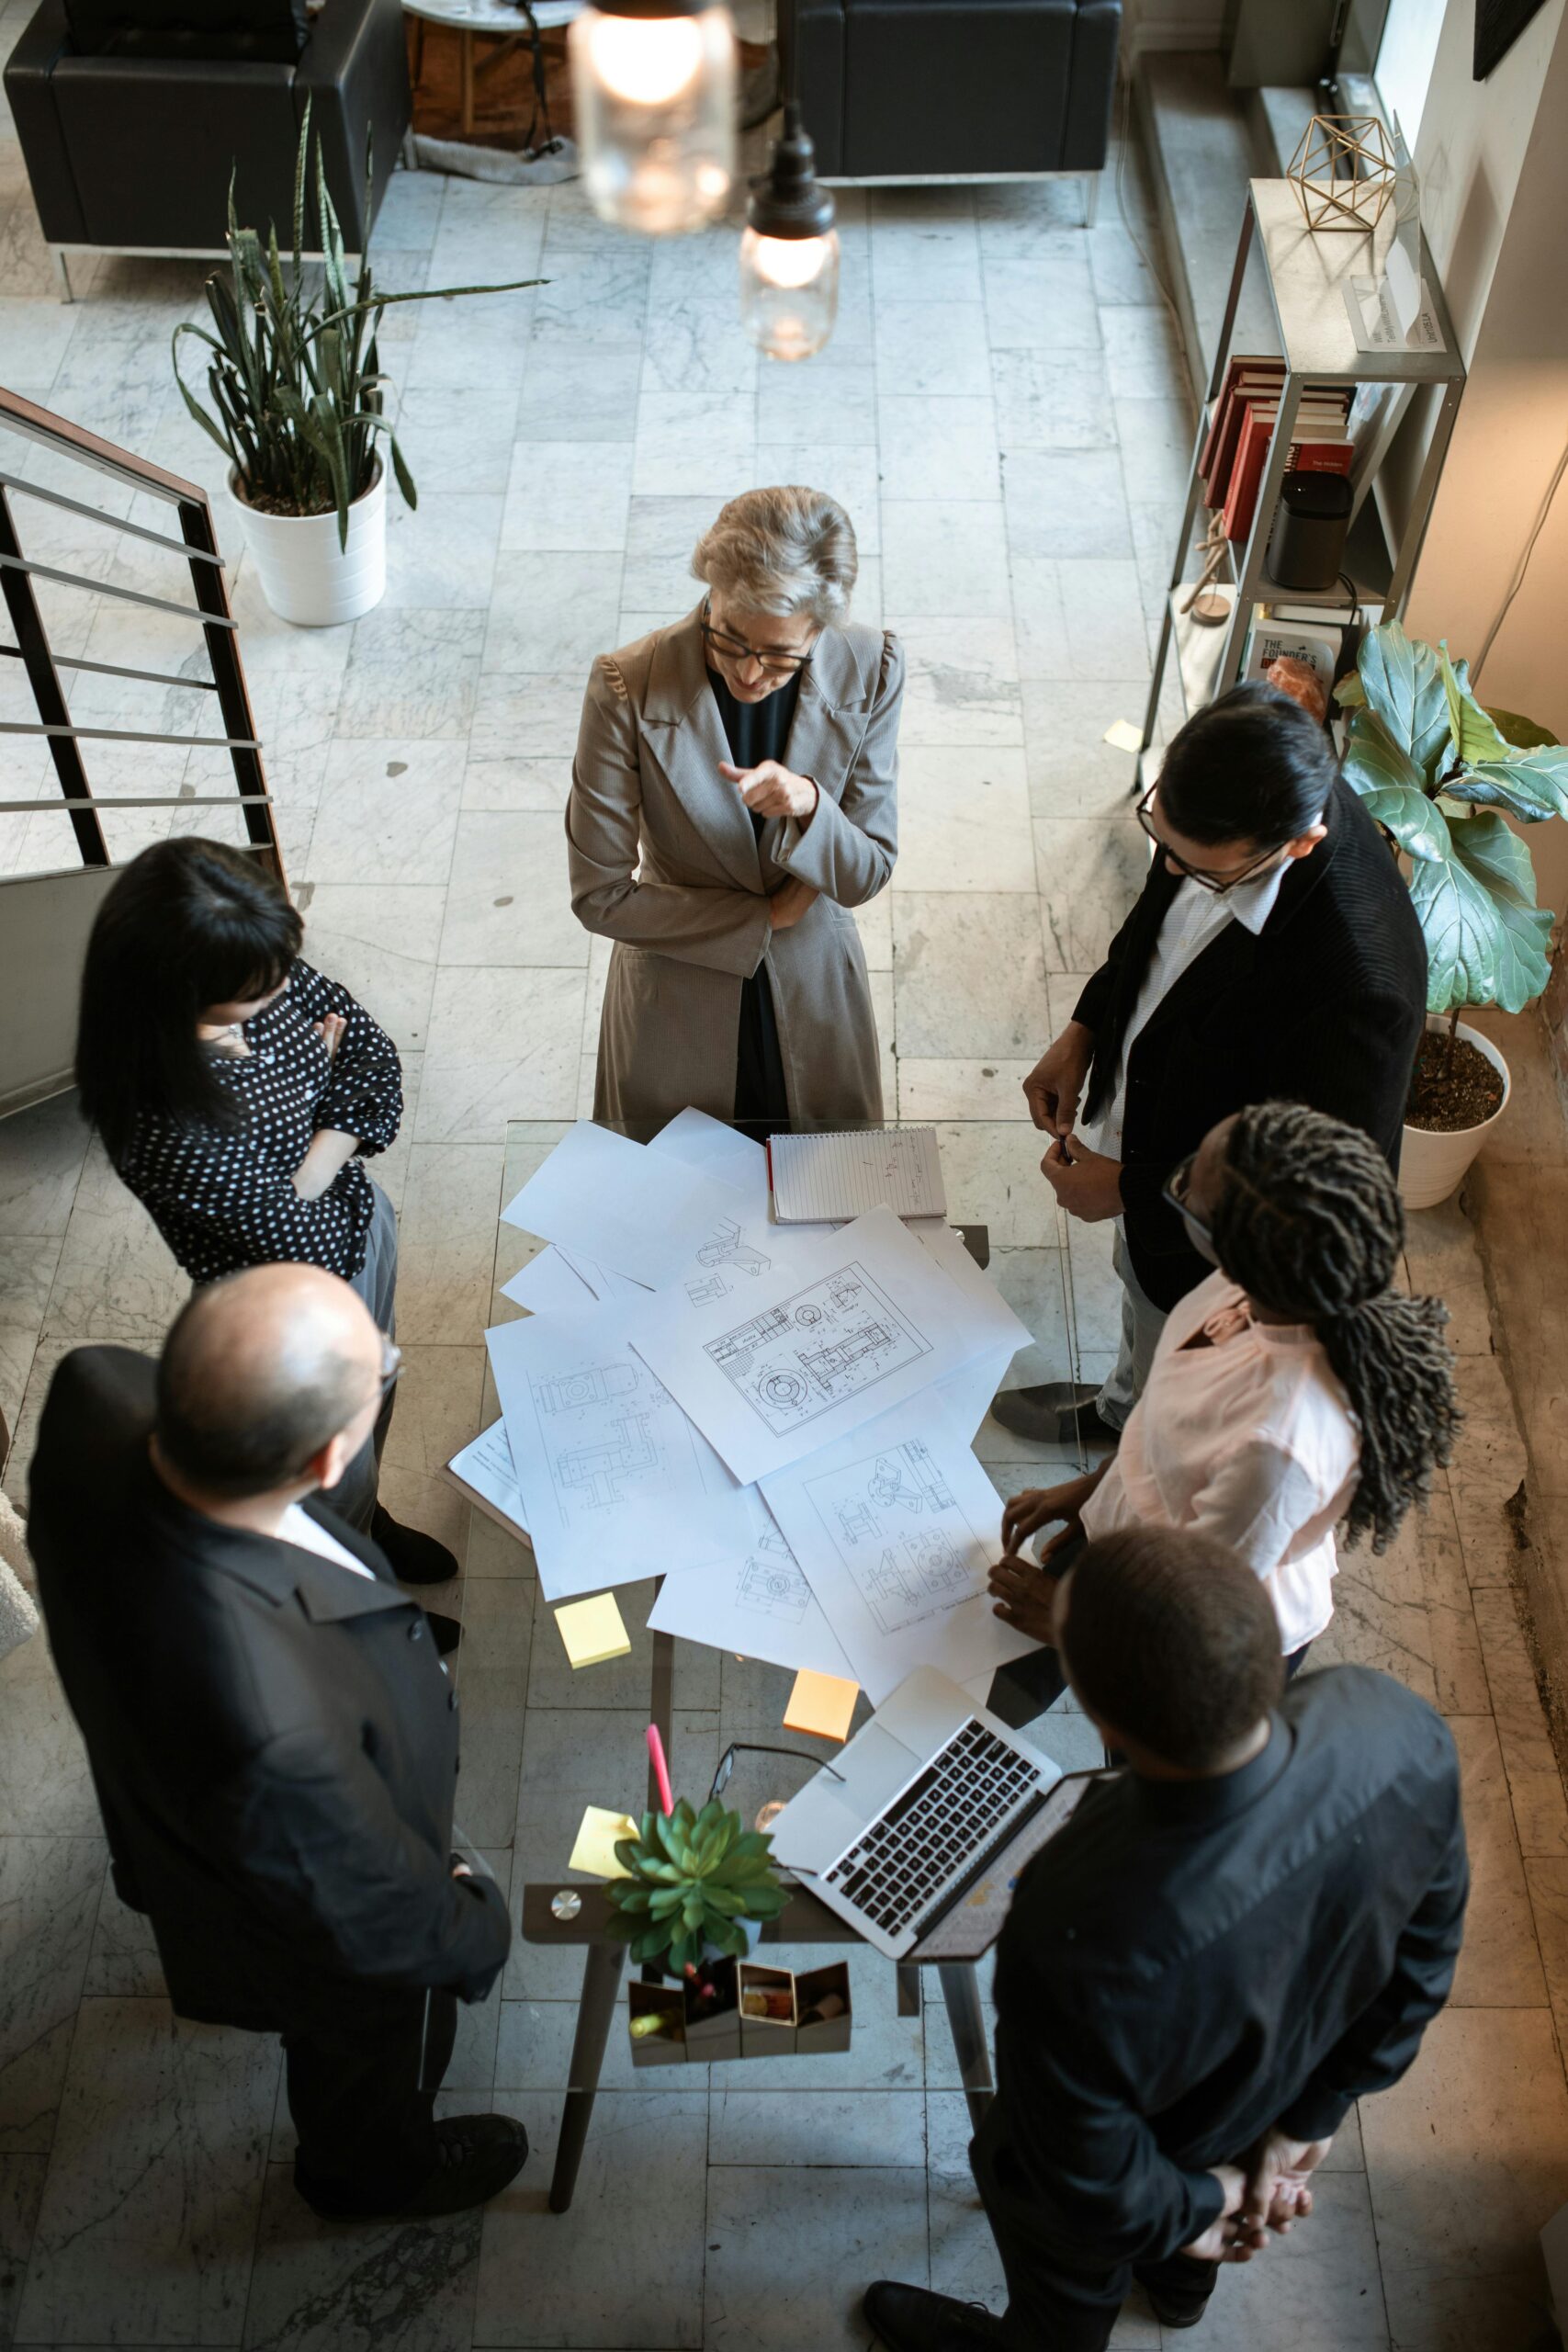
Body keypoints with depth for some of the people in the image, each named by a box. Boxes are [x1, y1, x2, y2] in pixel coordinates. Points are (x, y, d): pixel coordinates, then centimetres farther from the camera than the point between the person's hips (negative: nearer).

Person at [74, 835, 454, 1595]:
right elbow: (296, 1234, -31)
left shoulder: (263, 980, -22)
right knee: (337, 1476, 22)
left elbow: (376, 1057, -12)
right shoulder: (160, 1125, -41)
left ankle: (369, 1522, 66)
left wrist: (313, 1168, -27)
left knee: (375, 1398, 34)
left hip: (359, 1222, 6)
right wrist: (318, 1073, -18)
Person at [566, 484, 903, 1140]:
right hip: (676, 1002, -2)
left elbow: (866, 876, -13)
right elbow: (600, 895, -19)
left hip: (814, 997, 2)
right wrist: (763, 916, -16)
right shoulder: (628, 688, -25)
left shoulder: (867, 673, -18)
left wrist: (809, 805, -35)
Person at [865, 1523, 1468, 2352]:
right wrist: (1314, 2114, -1)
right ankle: (1183, 2285, 74)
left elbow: (1088, 2185, -28)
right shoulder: (1400, 1728, -35)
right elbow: (1424, 1946, -14)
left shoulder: (1073, 1942, -49)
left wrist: (1189, 2210, -6)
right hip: (1287, 2092, 5)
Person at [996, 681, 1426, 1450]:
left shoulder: (1360, 988, -46)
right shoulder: (1232, 802, -23)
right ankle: (1119, 1408, 69)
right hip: (1142, 1120, 7)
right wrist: (1084, 1031, -4)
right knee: (1138, 1283, 37)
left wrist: (1130, 1192, -24)